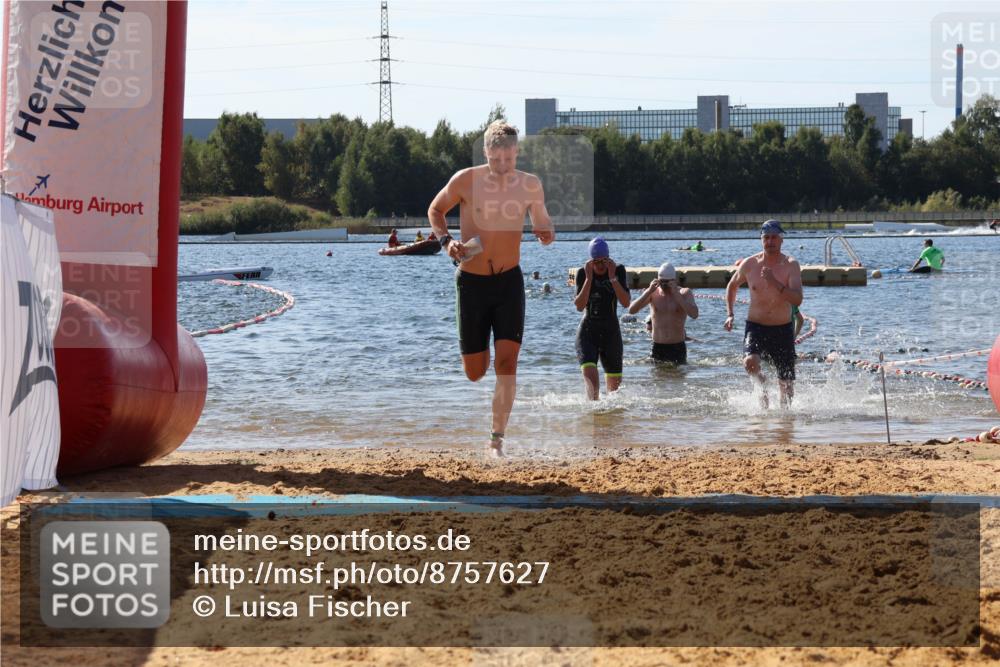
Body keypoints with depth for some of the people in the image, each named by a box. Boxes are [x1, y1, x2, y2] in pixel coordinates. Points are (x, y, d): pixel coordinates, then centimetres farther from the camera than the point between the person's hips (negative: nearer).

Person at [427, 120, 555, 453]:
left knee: (507, 363, -14)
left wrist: (547, 233, -12)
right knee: (475, 373, 4)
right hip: (471, 282, -1)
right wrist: (446, 240, -12)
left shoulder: (530, 185, -3)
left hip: (509, 280, 1)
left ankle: (497, 441, -9)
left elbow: (542, 222, 12)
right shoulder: (466, 180, -9)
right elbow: (435, 209, 7)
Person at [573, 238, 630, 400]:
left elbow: (626, 303, -13)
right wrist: (589, 279, -18)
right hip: (587, 331, -2)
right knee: (589, 372, -24)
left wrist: (612, 278, -19)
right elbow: (579, 306, -13)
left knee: (615, 382, 7)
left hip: (611, 331, 2)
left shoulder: (618, 271, -2)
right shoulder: (583, 273, -3)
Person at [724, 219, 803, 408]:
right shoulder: (749, 264, -2)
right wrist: (730, 314, 9)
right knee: (750, 362, -30)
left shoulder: (791, 265, -8)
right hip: (756, 328, 0)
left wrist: (774, 283, -31)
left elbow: (797, 300, -20)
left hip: (783, 330, 0)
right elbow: (732, 286, 18)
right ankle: (762, 385, 1)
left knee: (787, 385, 6)